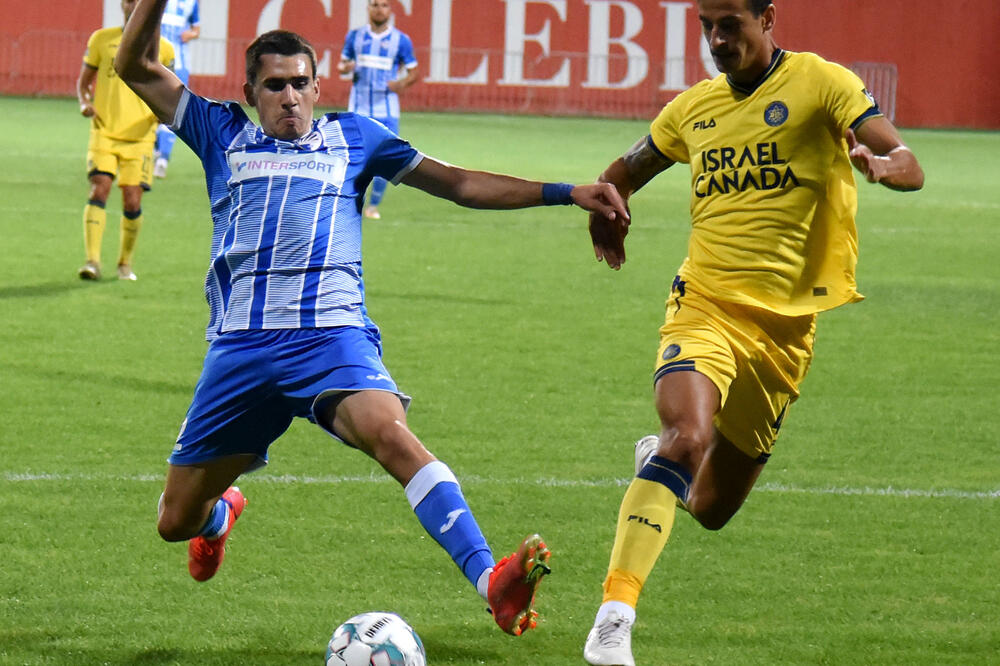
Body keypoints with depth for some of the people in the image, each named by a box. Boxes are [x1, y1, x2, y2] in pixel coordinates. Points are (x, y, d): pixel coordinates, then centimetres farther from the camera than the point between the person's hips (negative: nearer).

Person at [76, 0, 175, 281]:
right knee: (99, 191, -17)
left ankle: (125, 262, 16)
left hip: (139, 137, 0)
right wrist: (85, 102, -7)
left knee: (132, 202, -5)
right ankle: (92, 261, -19)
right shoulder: (102, 39, 7)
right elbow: (83, 81, 15)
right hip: (104, 131, 0)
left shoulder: (162, 49, 6)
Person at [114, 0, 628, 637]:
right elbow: (136, 67, 16)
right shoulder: (224, 135, 19)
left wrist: (568, 193, 15)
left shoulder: (351, 138, 19)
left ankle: (492, 582, -49)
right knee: (176, 521, 6)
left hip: (332, 335, -2)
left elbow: (460, 183, 21)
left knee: (391, 434, -34)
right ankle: (223, 512, 47)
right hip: (240, 345, 2)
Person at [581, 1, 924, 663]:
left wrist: (883, 164, -36)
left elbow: (908, 165, -12)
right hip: (706, 305, 0)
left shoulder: (821, 83, -2)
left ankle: (658, 458, 48)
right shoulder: (695, 107, 10)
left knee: (713, 509, 12)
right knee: (689, 437, -31)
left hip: (785, 327, 0)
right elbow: (624, 173, 28)